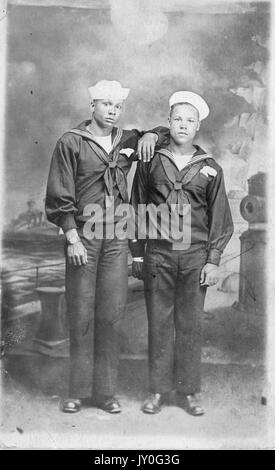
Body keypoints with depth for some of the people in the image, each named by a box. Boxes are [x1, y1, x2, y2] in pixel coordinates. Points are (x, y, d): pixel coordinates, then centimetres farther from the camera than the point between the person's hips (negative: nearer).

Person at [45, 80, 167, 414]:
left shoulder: (126, 141, 13)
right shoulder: (71, 143, 2)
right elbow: (59, 198, -3)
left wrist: (150, 135, 7)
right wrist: (72, 239, -11)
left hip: (117, 236, 3)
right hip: (82, 234, -3)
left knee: (111, 314, 5)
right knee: (81, 315, 1)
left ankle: (105, 391, 16)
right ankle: (79, 390, 14)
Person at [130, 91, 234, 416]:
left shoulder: (210, 169, 8)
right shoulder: (150, 163, 7)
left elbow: (220, 218, 7)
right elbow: (136, 210, 9)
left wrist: (213, 260, 0)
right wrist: (137, 254, 5)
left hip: (196, 256, 0)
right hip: (158, 255, 0)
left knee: (190, 325, 5)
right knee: (159, 324, 4)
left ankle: (188, 391, 18)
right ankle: (158, 390, 17)